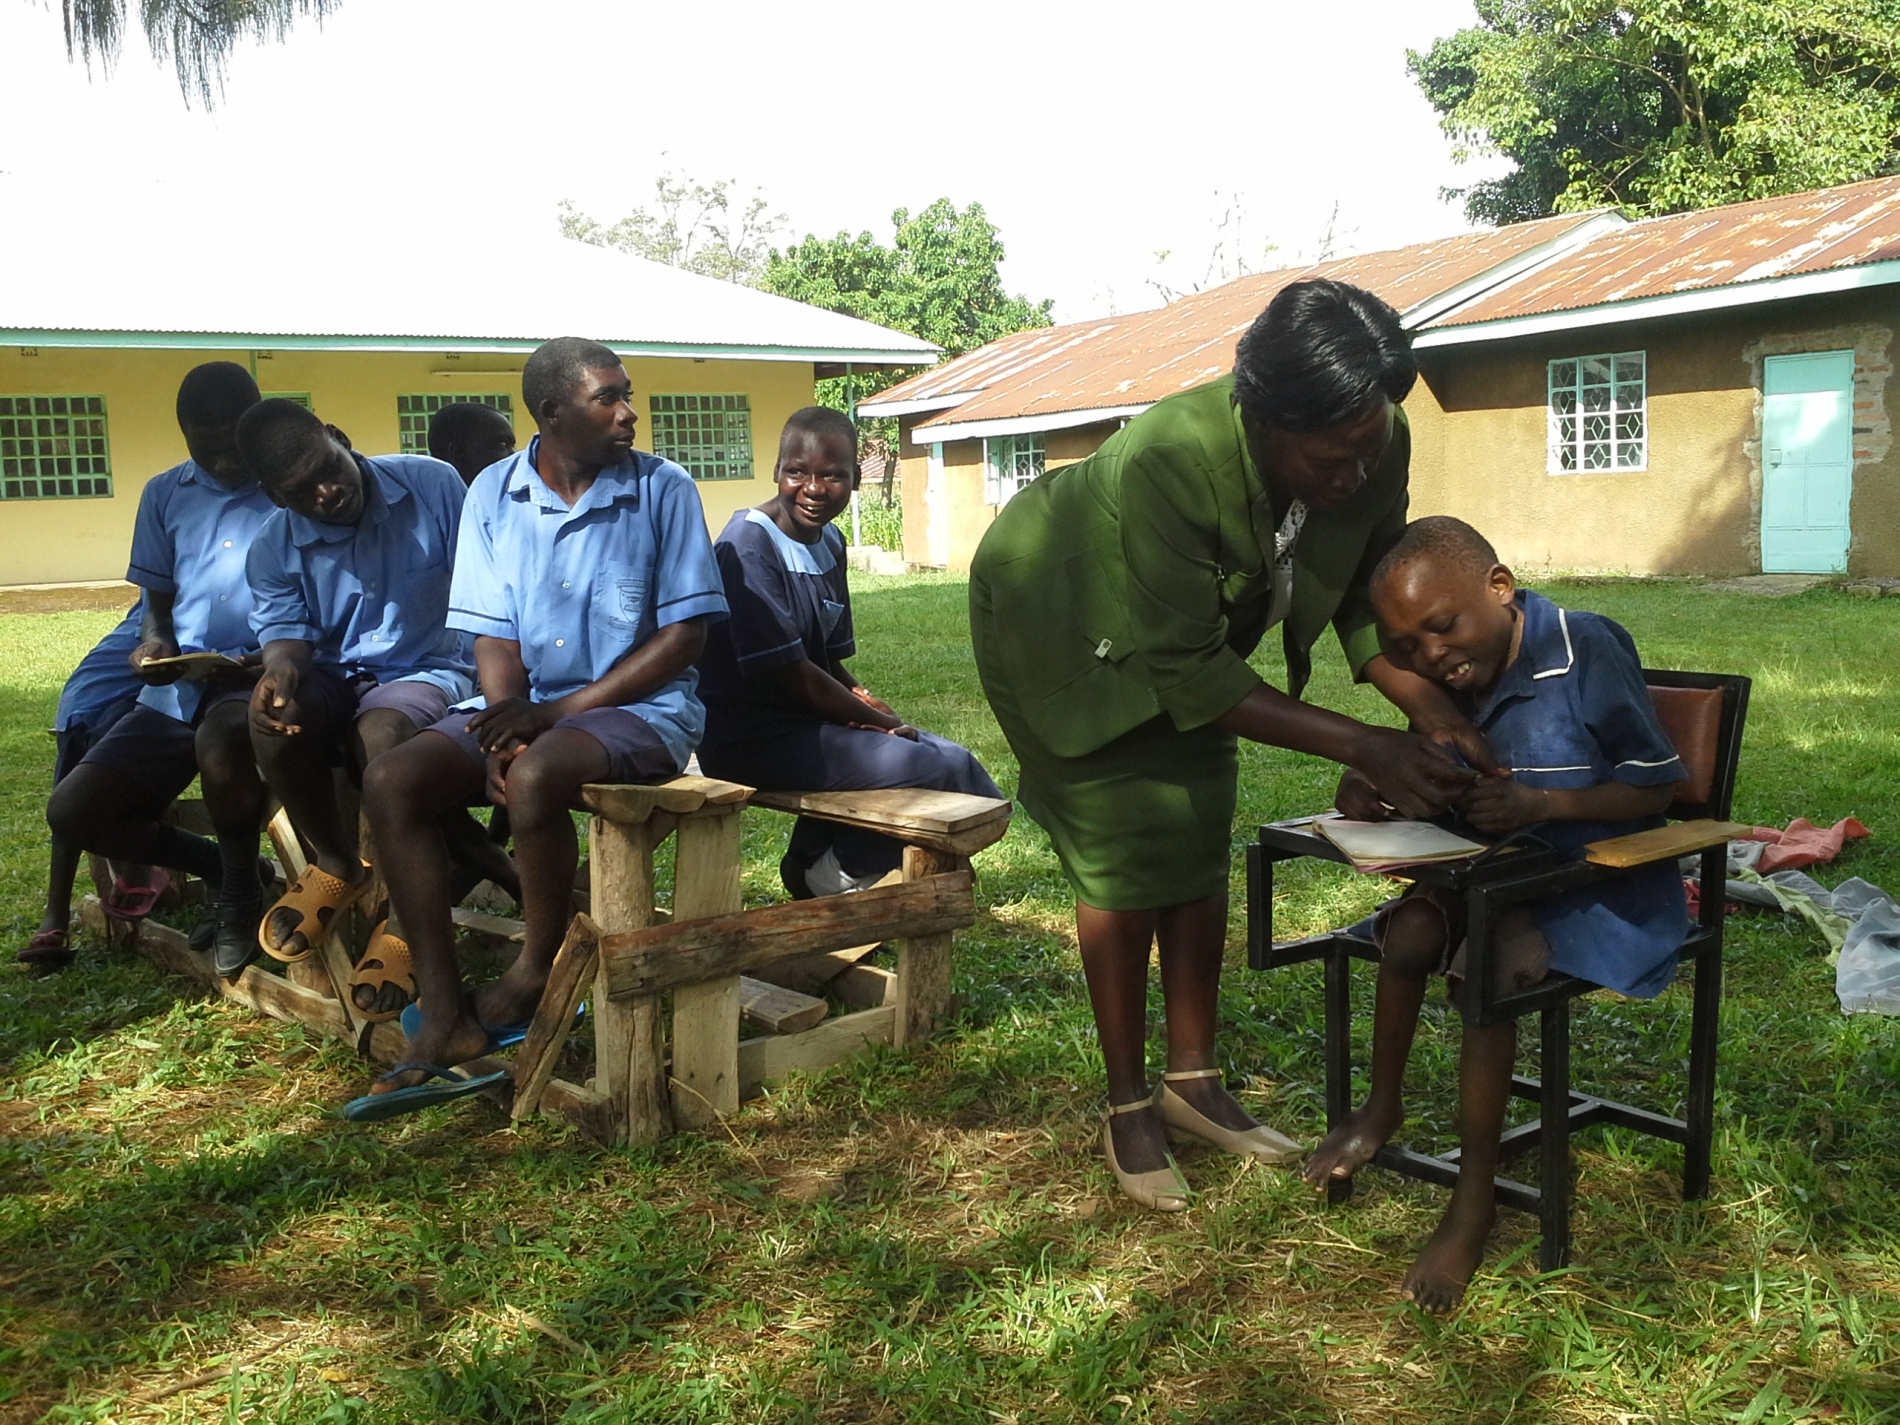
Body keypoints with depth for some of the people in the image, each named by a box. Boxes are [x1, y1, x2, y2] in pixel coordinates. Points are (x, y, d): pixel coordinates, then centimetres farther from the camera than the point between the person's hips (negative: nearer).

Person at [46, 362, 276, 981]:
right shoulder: (164, 495, 14)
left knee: (220, 737, -40)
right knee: (73, 810, -9)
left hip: (258, 682, -5)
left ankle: (241, 894, -11)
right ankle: (230, 868, 11)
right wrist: (153, 643, -6)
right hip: (175, 691, 5)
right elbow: (157, 599, 17)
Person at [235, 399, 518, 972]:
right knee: (272, 712, -31)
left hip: (430, 670, -3)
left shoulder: (432, 484, -9)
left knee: (379, 735, -37)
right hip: (334, 680, 3)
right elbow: (286, 631, -7)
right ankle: (335, 863, -5)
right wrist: (280, 668, -34)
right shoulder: (272, 549, -1)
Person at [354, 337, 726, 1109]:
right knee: (391, 781, -17)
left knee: (535, 778, -34)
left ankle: (536, 973, -8)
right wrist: (506, 728, -17)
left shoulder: (663, 489, -5)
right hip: (526, 703, 4)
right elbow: (495, 638, 3)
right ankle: (444, 1015, -15)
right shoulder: (494, 494, 4)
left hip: (639, 706, -4)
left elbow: (684, 637, -8)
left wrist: (562, 711, -15)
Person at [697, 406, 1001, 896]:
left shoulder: (830, 543, 10)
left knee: (952, 756, 10)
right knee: (948, 770, -18)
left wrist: (860, 699, -7)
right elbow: (787, 672, -19)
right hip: (752, 739, -9)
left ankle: (826, 862, 9)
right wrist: (878, 720, -10)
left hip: (813, 722, 9)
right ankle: (834, 869, 2)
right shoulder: (749, 545, -16)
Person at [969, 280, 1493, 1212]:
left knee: (1199, 851, 5)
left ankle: (1193, 1080, 20)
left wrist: (1432, 709, -27)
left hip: (1185, 623, 6)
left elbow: (1364, 596, -10)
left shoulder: (1379, 445, -25)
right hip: (1058, 625, -6)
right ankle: (1128, 1109, 8)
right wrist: (1360, 747, -36)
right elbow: (1189, 673, -35)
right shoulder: (1167, 464, -42)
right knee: (1127, 859, -7)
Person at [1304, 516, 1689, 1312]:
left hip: (1600, 883, -6)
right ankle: (1381, 1107, 5)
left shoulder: (1586, 650, -18)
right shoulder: (1450, 679, 1)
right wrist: (1370, 789, -10)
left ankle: (1473, 1204, -16)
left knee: (1490, 965, -29)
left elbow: (1656, 787, -14)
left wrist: (1543, 803, -29)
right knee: (1411, 929, -21)